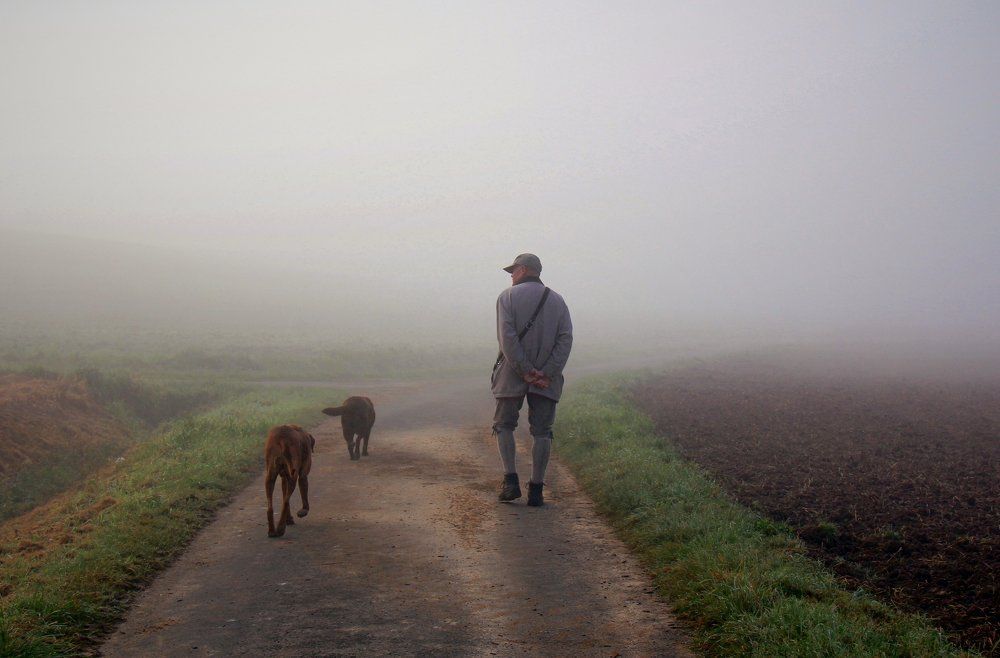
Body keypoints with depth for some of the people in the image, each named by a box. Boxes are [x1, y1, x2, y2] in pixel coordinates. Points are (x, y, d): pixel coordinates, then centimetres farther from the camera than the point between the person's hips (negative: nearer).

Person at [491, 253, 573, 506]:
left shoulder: (508, 296, 0)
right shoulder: (557, 300, 10)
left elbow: (507, 336, -13)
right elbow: (566, 339, -1)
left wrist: (525, 370, -12)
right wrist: (547, 373, -8)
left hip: (512, 374, -2)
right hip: (547, 377, 2)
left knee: (504, 425, 11)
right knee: (541, 432, 5)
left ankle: (511, 480, -2)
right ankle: (536, 490, 3)